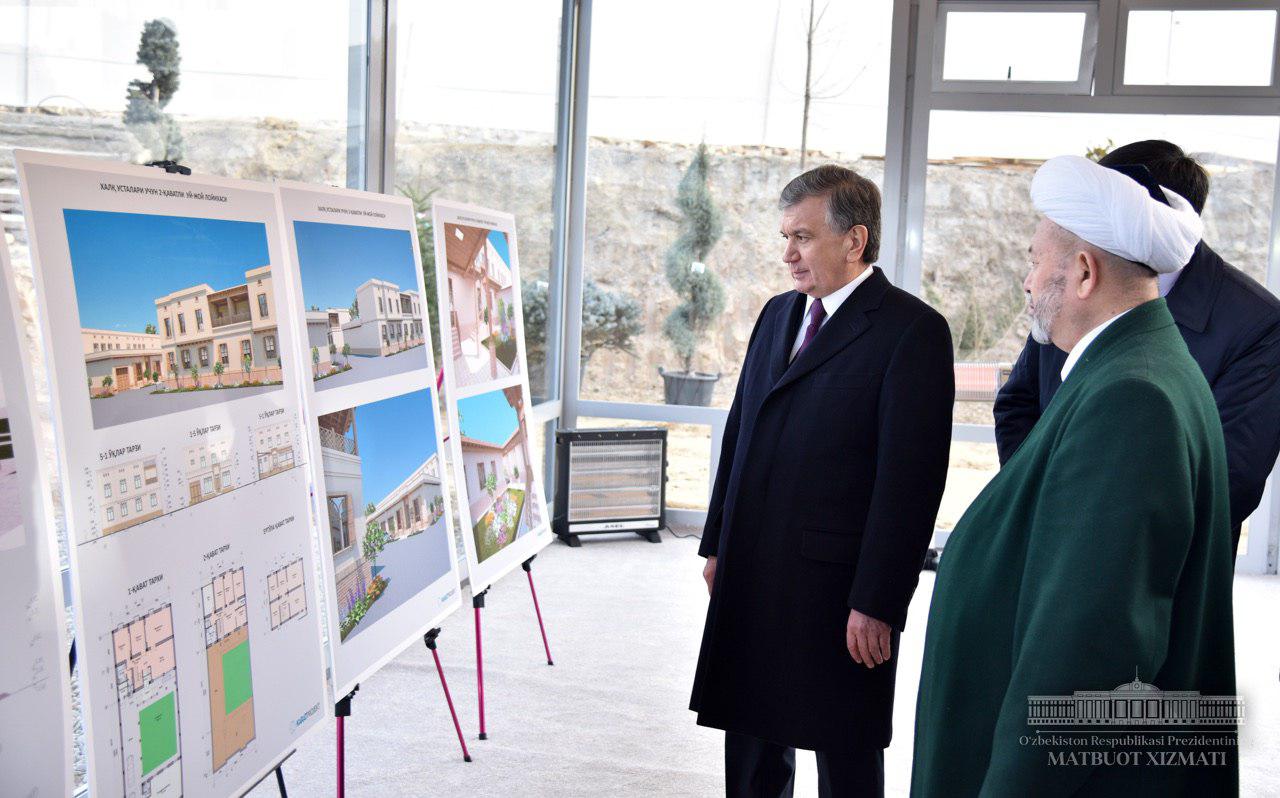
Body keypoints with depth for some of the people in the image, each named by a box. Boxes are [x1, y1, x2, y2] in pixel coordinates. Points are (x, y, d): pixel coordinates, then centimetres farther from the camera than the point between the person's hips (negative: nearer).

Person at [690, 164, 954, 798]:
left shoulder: (913, 330, -12)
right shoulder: (777, 314, 11)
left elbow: (909, 479, -16)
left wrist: (876, 603, -18)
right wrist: (718, 544, 14)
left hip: (838, 589, -6)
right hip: (751, 578, 7)